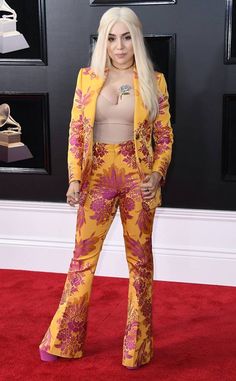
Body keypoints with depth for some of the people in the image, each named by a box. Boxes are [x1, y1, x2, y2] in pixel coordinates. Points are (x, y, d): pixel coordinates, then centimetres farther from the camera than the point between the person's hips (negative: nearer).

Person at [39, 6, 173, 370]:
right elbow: (75, 131, 3)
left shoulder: (154, 80, 1)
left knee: (140, 258, 7)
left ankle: (137, 346, 22)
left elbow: (165, 137, 3)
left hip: (137, 176, 0)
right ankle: (64, 340, 22)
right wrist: (75, 178, -7)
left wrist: (156, 174, -12)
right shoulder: (88, 77, 3)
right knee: (83, 255, 7)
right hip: (97, 175, 1)